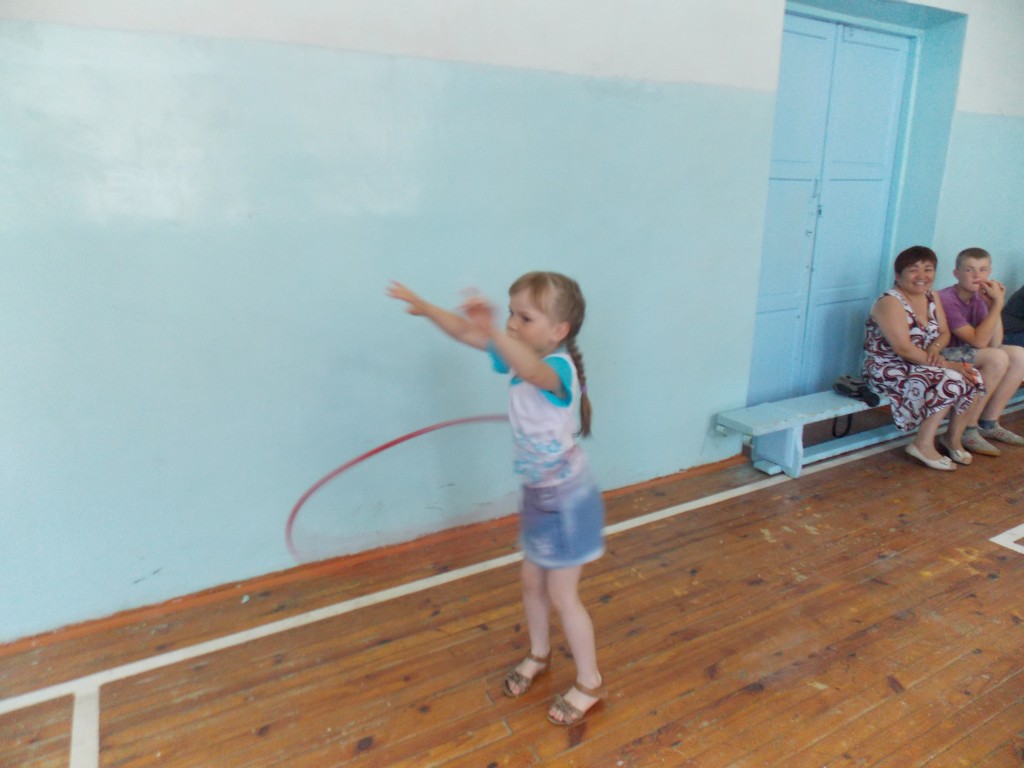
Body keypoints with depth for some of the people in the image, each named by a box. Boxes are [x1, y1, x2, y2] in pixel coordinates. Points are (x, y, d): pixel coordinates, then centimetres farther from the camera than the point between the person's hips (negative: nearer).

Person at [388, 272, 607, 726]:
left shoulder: (560, 367, -29)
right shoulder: (520, 354, -5)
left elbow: (533, 372, -54)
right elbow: (467, 335, 2)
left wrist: (493, 331, -69)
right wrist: (424, 307, -4)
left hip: (567, 499, -8)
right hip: (537, 494, 8)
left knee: (562, 595, 6)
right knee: (532, 582, 22)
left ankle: (590, 684, 29)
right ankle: (538, 654, 47)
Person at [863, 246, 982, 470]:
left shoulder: (931, 297, 8)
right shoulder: (890, 302, -19)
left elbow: (944, 333, 12)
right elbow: (904, 349, -25)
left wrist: (936, 347, -12)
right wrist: (946, 365, -22)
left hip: (920, 365, 9)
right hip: (888, 370, -8)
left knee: (973, 377, -7)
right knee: (951, 382, -25)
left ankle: (954, 437, 10)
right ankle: (923, 445, -13)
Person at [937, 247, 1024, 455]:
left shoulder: (979, 298, 7)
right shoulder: (945, 299, -20)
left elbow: (995, 343, -1)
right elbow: (978, 341, -23)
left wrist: (994, 304, -8)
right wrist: (997, 304, -20)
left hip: (963, 354, 9)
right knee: (997, 358, -25)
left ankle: (988, 423, 6)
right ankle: (966, 429, -17)